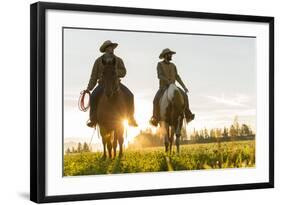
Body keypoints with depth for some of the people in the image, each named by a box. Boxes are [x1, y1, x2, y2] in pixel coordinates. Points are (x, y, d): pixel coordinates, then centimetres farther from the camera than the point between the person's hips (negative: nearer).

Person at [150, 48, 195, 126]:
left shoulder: (173, 65, 13)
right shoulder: (160, 64, -1)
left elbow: (177, 77, 12)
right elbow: (159, 76, -14)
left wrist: (184, 86, 3)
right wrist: (167, 81, -32)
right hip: (163, 87, -4)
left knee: (184, 95, -19)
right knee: (156, 99, -31)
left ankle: (188, 115, -16)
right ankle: (155, 118, -25)